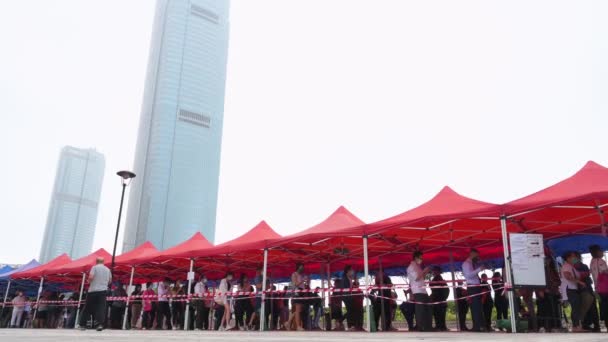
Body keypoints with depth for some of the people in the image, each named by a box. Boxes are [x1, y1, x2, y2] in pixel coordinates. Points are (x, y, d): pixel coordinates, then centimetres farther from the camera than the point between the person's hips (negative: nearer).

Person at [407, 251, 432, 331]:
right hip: (418, 292, -10)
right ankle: (421, 328, -8)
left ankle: (428, 328, 15)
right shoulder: (411, 266, -8)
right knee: (420, 311, -10)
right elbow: (416, 277, -19)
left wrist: (426, 273, 15)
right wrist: (424, 271, -9)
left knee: (428, 309, 10)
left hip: (423, 291, 10)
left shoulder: (417, 266, 22)